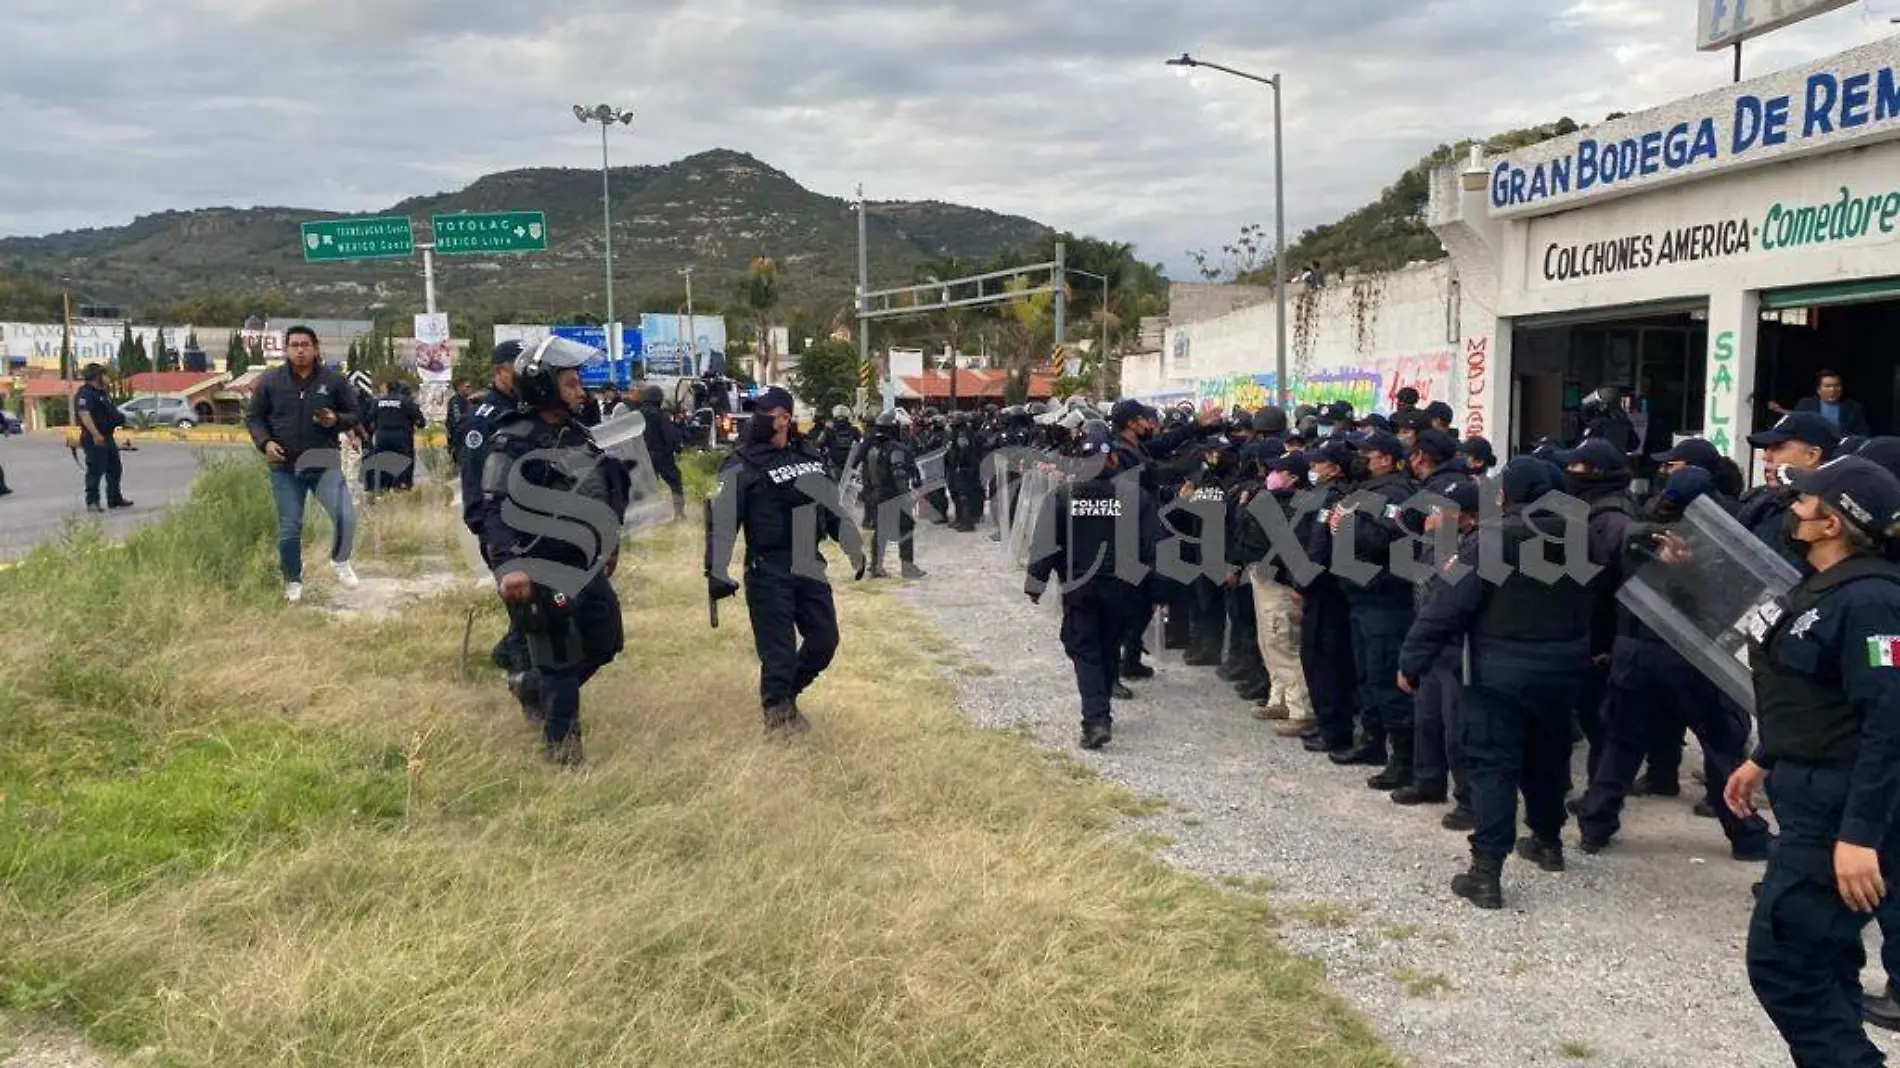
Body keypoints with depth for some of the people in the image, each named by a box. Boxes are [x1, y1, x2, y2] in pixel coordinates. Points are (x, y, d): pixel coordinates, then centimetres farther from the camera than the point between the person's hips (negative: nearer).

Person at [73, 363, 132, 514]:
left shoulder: (103, 393, 18)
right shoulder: (85, 394, -14)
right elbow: (84, 415, -26)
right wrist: (96, 434, -32)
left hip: (107, 437, 10)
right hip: (94, 439, -10)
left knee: (115, 469, 15)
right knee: (95, 470, -8)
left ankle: (115, 498, 25)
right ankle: (92, 502, -3)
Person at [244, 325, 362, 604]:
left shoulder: (333, 380, 1)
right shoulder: (270, 380, 2)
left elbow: (356, 414, 9)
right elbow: (253, 417, 10)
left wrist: (336, 421, -13)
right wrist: (265, 442, -7)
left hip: (324, 464, -1)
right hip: (284, 467, 1)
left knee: (345, 517, -20)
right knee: (289, 529, 5)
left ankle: (340, 561, 9)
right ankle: (293, 582, 26)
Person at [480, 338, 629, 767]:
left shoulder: (576, 434, 10)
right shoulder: (513, 443, -15)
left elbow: (605, 490, 21)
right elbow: (496, 509, -21)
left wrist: (609, 544, 27)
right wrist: (508, 565, -33)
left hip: (584, 563, 8)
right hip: (542, 569, -8)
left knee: (606, 640, 15)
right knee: (560, 656, 1)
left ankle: (543, 694, 37)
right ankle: (560, 742, 18)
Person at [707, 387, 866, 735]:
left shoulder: (807, 459, 13)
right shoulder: (741, 467, -8)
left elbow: (833, 509, 21)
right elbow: (723, 522, -14)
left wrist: (855, 549, 22)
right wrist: (717, 572, -23)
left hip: (809, 566, 7)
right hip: (768, 571, -6)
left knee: (825, 638, 10)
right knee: (779, 646, -3)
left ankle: (787, 694, 31)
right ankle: (777, 709, 16)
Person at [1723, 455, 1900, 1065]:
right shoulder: (1824, 585, 11)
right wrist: (1763, 760, 25)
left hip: (1839, 812, -10)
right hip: (1812, 795, 10)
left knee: (1781, 963, -7)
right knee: (1820, 963, 18)